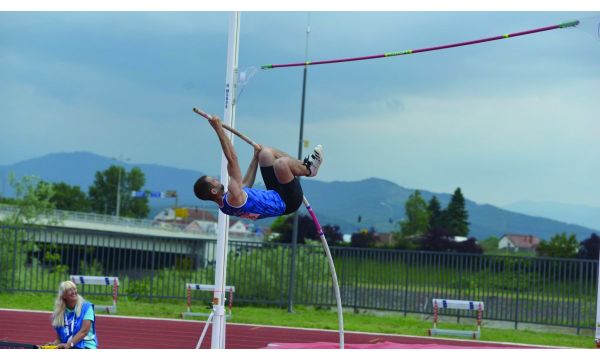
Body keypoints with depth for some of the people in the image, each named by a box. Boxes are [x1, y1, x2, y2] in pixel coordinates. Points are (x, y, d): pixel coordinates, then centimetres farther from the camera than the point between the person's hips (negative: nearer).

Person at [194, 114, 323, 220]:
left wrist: (255, 157, 20)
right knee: (281, 163, -31)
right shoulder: (233, 198, -30)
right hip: (286, 203, -10)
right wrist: (219, 130, -38)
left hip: (275, 195, 10)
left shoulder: (224, 203, -2)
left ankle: (305, 165, 13)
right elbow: (232, 160, -36)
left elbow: (245, 184, 17)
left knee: (266, 152, 13)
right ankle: (308, 170, 1)